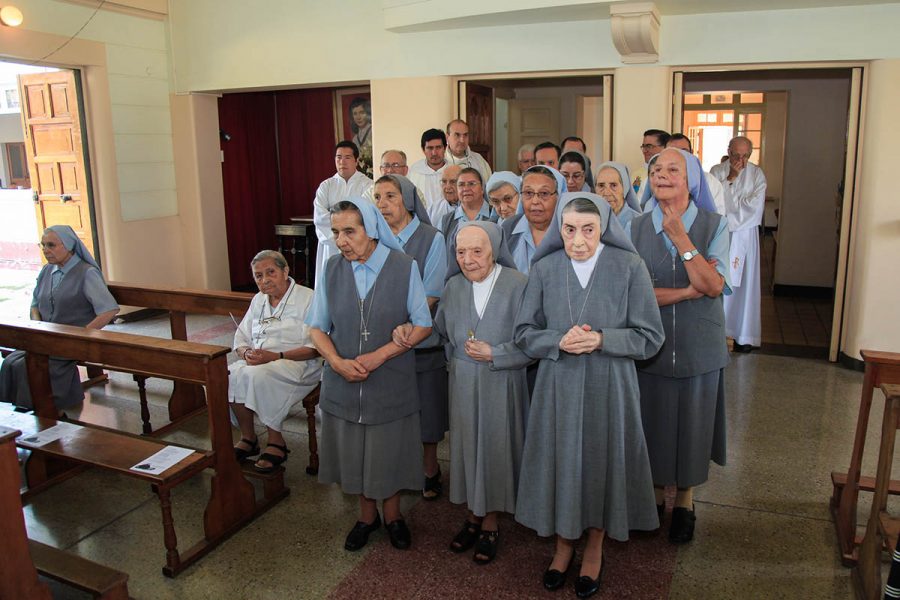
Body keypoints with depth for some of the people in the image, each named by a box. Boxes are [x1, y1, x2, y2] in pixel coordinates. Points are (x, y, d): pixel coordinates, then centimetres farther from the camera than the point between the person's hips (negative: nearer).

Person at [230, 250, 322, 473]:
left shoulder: (308, 299, -6)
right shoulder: (258, 300, 17)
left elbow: (315, 348, -13)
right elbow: (241, 340, 17)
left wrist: (276, 356, -21)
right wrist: (247, 353, -8)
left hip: (297, 364, -6)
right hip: (257, 362, 6)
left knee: (257, 375, -34)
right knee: (229, 375, -23)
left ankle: (276, 442, -18)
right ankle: (247, 438, -8)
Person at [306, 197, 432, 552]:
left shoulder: (404, 267, -10)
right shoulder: (332, 269, -3)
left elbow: (423, 326, -7)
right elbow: (317, 326, 3)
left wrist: (380, 355, -18)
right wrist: (337, 361, -15)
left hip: (391, 381, -2)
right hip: (343, 380, 2)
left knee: (389, 452, 13)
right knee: (353, 453, 15)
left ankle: (392, 515, 39)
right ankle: (367, 515, 40)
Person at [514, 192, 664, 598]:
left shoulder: (629, 266, -9)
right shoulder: (544, 268, -3)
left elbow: (650, 337, -6)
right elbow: (524, 333, 1)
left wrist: (601, 339, -21)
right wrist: (560, 341, -18)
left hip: (609, 386, -1)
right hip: (557, 385, 2)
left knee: (602, 461, 11)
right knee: (561, 461, 11)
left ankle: (595, 547, 36)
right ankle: (564, 541, 36)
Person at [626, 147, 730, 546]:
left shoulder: (714, 226, -4)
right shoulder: (636, 228, -2)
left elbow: (714, 286, -17)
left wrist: (680, 237, -24)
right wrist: (691, 291, -19)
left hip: (698, 347, -1)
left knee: (691, 423, 11)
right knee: (652, 422, 11)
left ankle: (684, 502, 33)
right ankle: (655, 494, 34)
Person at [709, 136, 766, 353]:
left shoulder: (757, 174, 1)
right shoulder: (716, 172, 4)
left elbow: (754, 207, -8)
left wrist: (728, 221, -10)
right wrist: (730, 178, -9)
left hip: (743, 237, 0)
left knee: (743, 283, 2)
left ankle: (744, 334, 10)